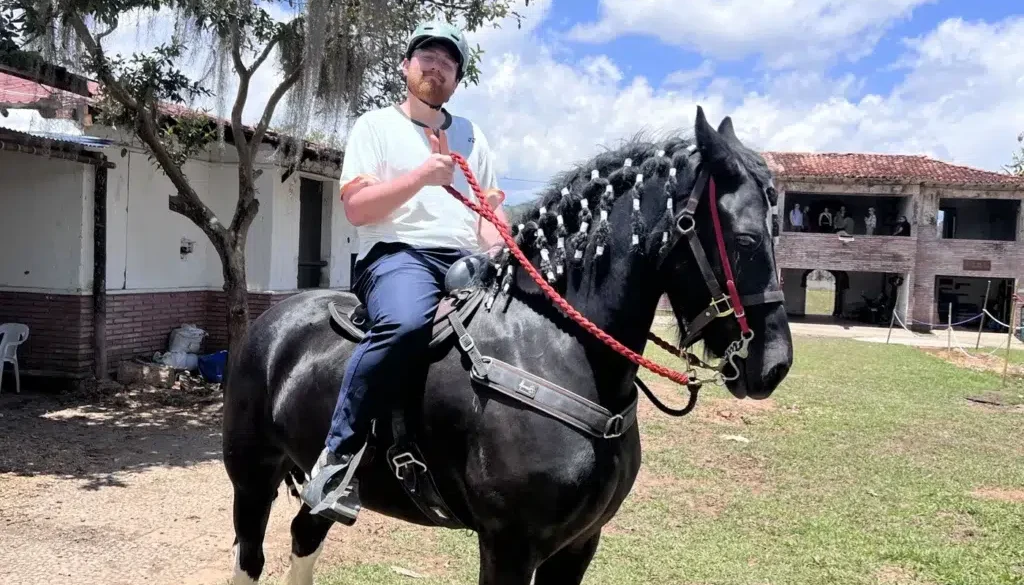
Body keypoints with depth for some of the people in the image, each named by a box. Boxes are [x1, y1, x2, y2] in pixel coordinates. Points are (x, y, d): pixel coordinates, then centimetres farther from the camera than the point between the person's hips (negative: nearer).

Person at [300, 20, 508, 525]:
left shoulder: (472, 136, 24)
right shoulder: (375, 125, 11)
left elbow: (491, 210, 21)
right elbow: (356, 208, -1)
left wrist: (498, 255, -1)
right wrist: (422, 175, -12)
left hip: (465, 261, 5)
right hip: (397, 253, -5)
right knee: (407, 323, -39)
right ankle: (339, 453, -26)